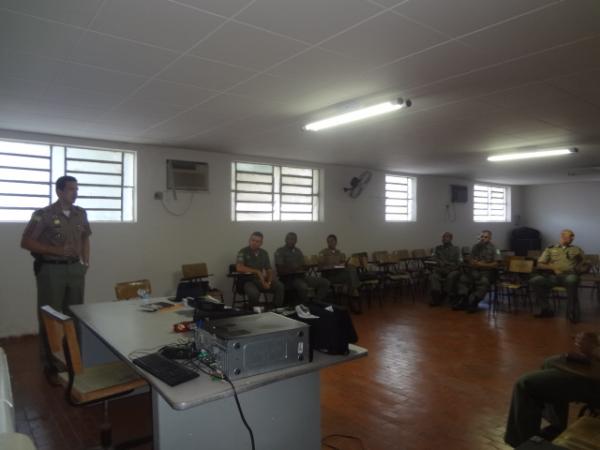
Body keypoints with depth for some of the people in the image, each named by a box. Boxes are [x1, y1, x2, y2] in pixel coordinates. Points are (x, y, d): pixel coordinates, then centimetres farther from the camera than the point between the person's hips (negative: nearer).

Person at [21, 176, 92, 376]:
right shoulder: (43, 215, -10)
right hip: (51, 270, -4)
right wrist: (55, 250, -18)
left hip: (75, 268, 5)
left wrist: (86, 262, 6)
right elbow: (26, 242, -8)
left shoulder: (81, 214, 5)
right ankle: (50, 363, 17)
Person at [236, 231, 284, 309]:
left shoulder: (264, 253, 11)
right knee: (254, 293, -37)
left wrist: (269, 282, -9)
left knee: (279, 286, -18)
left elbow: (269, 270, 11)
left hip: (262, 280, 5)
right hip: (248, 281, -5)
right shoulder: (243, 252, -4)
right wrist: (257, 272, -16)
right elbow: (239, 268, -18)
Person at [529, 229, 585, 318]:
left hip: (569, 276, -1)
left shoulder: (576, 250, 21)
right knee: (534, 280, -27)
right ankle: (546, 309, -15)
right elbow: (539, 264, 10)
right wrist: (553, 267, -6)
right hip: (553, 276, 1)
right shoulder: (550, 249, 17)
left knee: (572, 280, -40)